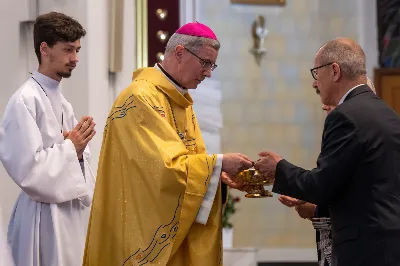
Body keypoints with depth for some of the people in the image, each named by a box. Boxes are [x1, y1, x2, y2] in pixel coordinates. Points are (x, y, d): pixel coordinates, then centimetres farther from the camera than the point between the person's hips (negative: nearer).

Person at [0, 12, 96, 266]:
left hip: (72, 209, 8)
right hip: (46, 215, -8)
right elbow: (27, 169, -22)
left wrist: (79, 148, -3)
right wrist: (71, 148, -11)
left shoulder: (61, 100, 12)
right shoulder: (25, 100, -15)